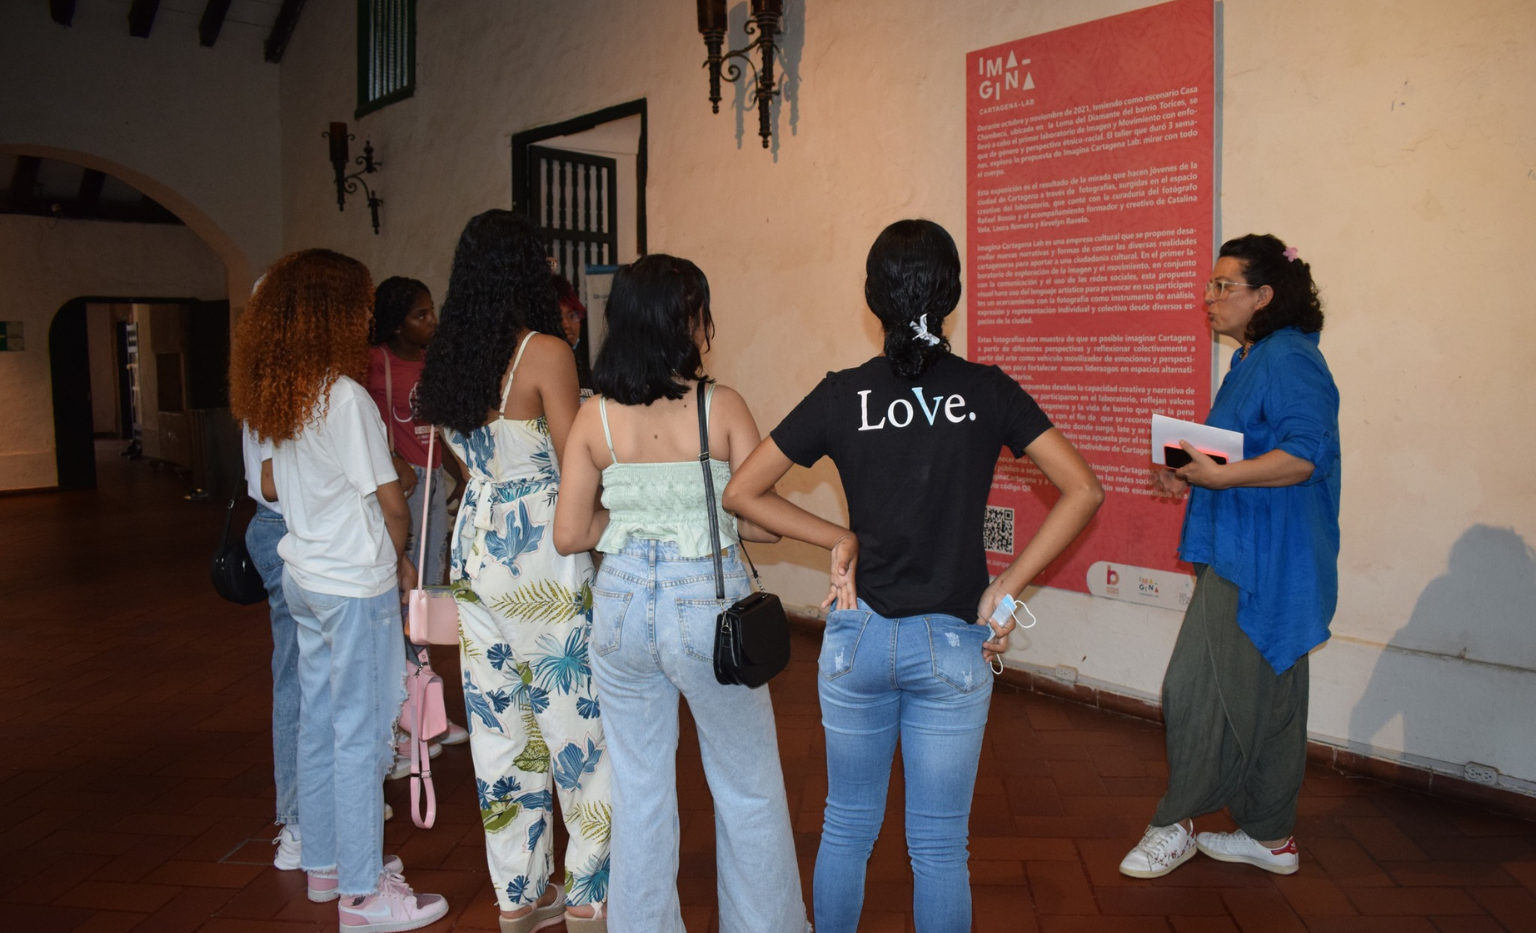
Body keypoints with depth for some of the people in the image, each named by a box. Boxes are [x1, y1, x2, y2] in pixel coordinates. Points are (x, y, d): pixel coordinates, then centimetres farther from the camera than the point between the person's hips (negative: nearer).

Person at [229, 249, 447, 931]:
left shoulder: (278, 396, 6)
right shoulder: (346, 396, -19)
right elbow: (389, 498, -15)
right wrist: (400, 558, 1)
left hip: (303, 577, 9)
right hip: (355, 583, -8)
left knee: (318, 722, 17)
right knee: (361, 732, 0)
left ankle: (324, 863, 31)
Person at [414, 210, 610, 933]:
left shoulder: (444, 360, 6)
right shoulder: (545, 352, -14)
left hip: (476, 545, 7)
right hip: (544, 549, -7)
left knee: (499, 720, 13)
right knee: (577, 718, 5)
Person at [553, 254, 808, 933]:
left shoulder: (594, 417, -5)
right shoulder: (723, 407, -12)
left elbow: (569, 535, -3)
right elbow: (763, 521, -11)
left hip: (621, 609, 3)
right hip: (707, 605, -3)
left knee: (639, 790, 18)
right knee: (749, 789, 17)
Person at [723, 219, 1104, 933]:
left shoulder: (842, 395, -4)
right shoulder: (987, 391, -4)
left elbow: (741, 493, -2)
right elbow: (1083, 490, -6)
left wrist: (838, 538, 3)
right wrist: (1006, 588, -5)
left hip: (858, 636, 1)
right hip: (954, 645, -1)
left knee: (847, 827, 18)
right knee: (940, 844, 11)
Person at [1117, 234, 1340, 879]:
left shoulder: (1290, 360, -15)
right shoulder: (1251, 360, 17)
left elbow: (1307, 454, -25)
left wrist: (1217, 475, -28)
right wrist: (1190, 474, 10)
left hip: (1262, 565, -11)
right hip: (1243, 558, 11)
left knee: (1200, 690, -4)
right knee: (1265, 699, 16)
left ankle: (1177, 824, 12)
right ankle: (1270, 836, 27)